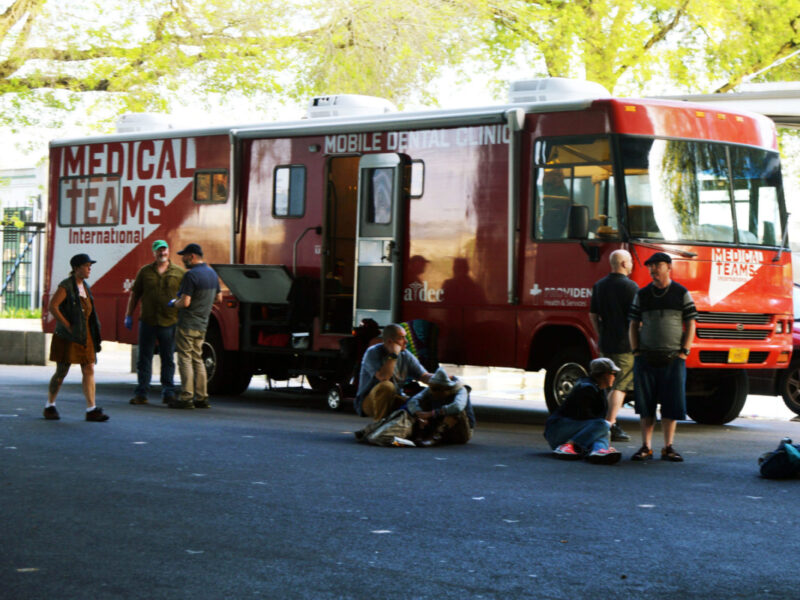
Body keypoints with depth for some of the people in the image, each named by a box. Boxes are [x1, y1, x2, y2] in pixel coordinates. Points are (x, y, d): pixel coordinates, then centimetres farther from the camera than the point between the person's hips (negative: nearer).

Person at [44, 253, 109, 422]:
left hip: (85, 336, 7)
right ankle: (50, 407, 15)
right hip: (67, 337, -7)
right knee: (61, 372, 0)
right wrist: (67, 325, -20)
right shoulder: (66, 286, -10)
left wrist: (93, 333, 15)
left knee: (89, 371, -2)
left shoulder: (85, 286, 14)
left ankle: (91, 410, -5)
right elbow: (52, 306, -19)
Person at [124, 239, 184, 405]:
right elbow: (134, 294, 11)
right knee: (144, 359, 3)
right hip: (147, 322, 1)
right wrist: (129, 315, 6)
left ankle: (168, 393, 12)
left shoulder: (179, 273, 5)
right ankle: (141, 394, 7)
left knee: (168, 360, 5)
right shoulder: (145, 271, 7)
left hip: (169, 323, -1)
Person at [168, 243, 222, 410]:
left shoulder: (191, 275, -18)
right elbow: (219, 298, 20)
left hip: (187, 325, -8)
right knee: (197, 359, 15)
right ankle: (202, 397, 14)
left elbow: (185, 302, -22)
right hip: (202, 325, 8)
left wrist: (173, 302, -3)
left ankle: (186, 398, -6)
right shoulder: (212, 273, 11)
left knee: (185, 360, -4)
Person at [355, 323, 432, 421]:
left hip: (393, 400, 5)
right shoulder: (373, 353, -14)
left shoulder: (405, 355, 5)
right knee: (386, 386, -37)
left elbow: (424, 376, 0)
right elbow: (383, 377, -29)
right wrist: (393, 355, -24)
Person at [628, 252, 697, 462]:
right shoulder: (642, 295, 10)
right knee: (645, 404, 2)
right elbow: (634, 324, 13)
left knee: (672, 404, -2)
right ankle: (646, 446, 8)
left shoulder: (682, 294, 4)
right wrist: (636, 351, 3)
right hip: (646, 358, 2)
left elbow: (690, 324, 4)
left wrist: (684, 351, -4)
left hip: (673, 358, -2)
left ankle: (668, 447, 6)